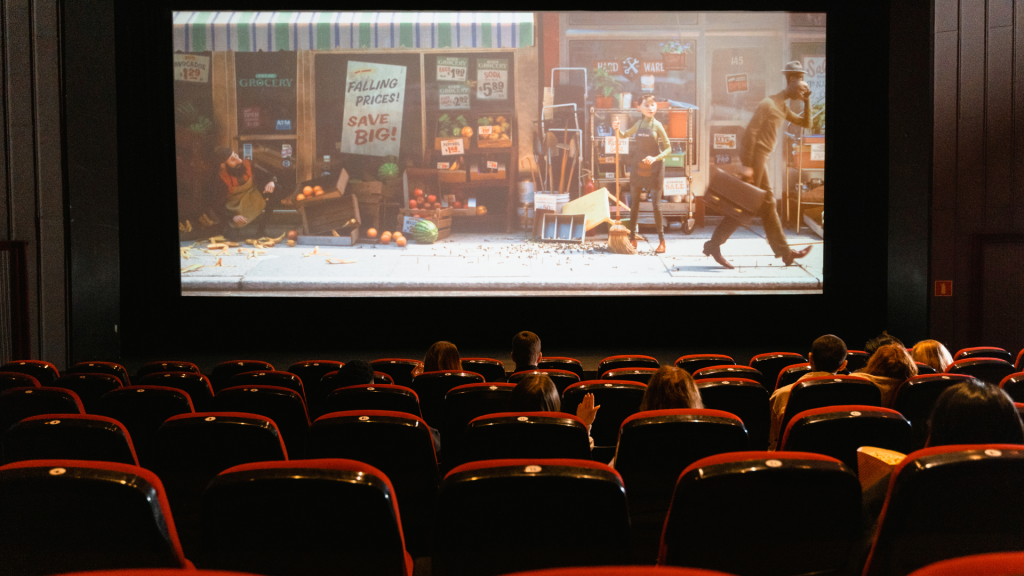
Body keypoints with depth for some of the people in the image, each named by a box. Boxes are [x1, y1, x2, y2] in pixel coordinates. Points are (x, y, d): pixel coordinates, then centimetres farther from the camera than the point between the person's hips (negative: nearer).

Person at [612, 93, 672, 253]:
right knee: (634, 203, 7)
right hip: (638, 168, 4)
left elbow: (668, 148, -6)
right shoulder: (639, 124, 4)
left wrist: (655, 158, -21)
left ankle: (661, 240, 6)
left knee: (656, 203, -2)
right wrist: (617, 129, -1)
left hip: (654, 168, -4)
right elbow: (624, 135, 20)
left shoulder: (657, 126, -8)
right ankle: (632, 238, 16)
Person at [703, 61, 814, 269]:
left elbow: (805, 123, 24)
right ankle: (714, 245, -1)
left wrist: (807, 100, 8)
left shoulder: (783, 107, 14)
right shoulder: (769, 104, -15)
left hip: (761, 159, 10)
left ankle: (783, 251, 16)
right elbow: (750, 132, -21)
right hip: (755, 158, -10)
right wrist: (746, 165, -25)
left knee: (768, 204, 11)